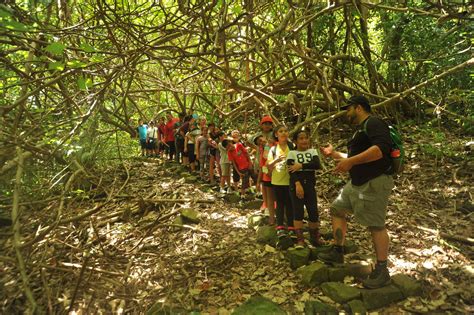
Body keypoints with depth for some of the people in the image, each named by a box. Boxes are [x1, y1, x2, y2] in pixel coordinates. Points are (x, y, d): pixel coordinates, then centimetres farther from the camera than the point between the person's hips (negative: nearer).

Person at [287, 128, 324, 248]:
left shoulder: (313, 151, 9)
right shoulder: (292, 153, 2)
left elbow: (317, 165, -10)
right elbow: (291, 170, -10)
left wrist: (301, 165, -17)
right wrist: (297, 184, -23)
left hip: (310, 185, 2)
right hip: (296, 185, -2)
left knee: (313, 212, 2)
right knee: (298, 212, -3)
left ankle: (315, 237, 19)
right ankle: (300, 239, 3)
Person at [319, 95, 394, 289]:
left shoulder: (373, 123, -11)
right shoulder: (360, 130, 22)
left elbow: (381, 148, -29)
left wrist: (350, 161, -31)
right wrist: (334, 154, 30)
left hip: (374, 183, -11)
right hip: (357, 183, 11)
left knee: (376, 225, -7)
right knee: (337, 209, 14)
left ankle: (382, 272, 5)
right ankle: (337, 252, 23)